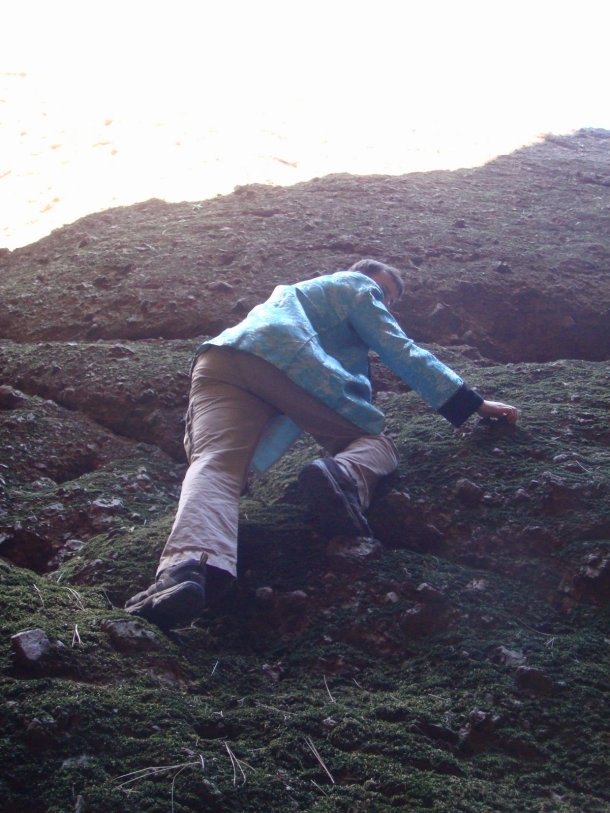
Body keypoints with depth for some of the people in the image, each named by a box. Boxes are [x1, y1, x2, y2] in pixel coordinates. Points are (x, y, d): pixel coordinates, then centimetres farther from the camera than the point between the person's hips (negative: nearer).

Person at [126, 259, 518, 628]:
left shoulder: (299, 292, 48)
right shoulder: (357, 286, 25)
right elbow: (400, 351, 15)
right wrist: (473, 402, 17)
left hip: (219, 359, 6)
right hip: (288, 360, -6)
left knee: (214, 463, -20)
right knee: (376, 442, 7)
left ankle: (187, 564, -53)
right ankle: (346, 476, -31)